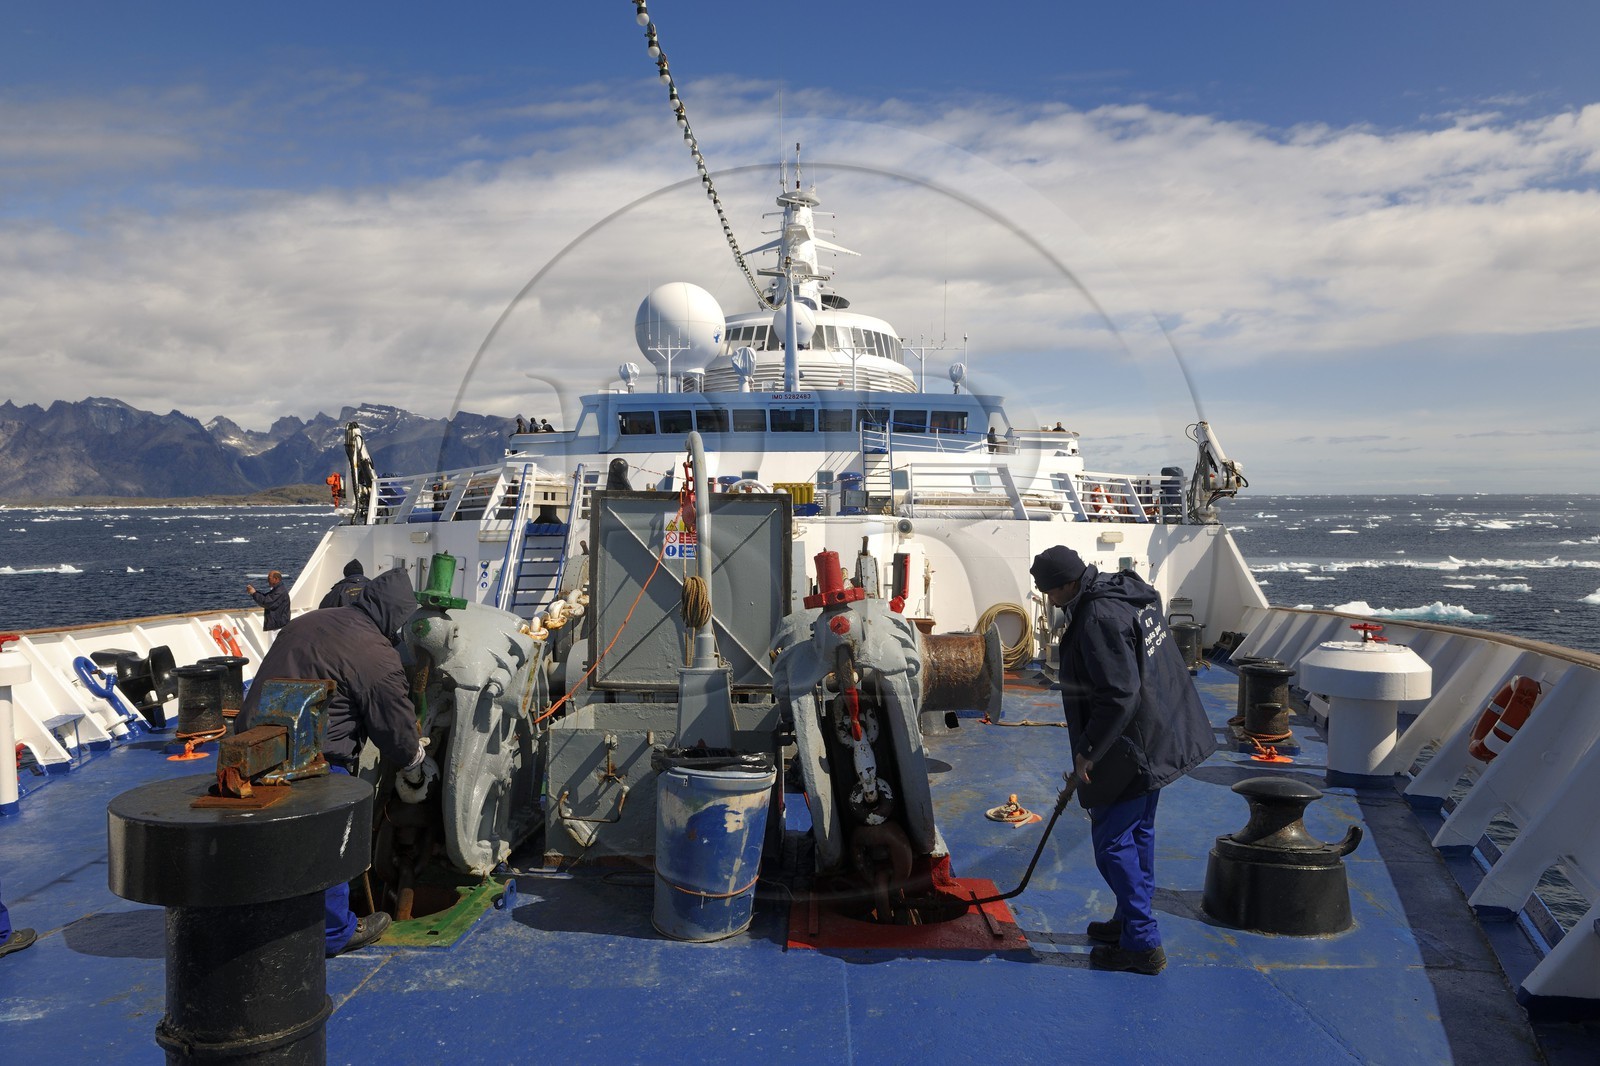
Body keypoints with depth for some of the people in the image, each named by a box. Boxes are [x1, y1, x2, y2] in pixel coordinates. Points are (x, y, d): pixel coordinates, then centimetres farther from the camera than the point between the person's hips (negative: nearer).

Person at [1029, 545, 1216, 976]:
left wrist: (1088, 751, -19)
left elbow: (1119, 696, -29)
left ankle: (1142, 944, 6)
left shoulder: (1099, 618, -25)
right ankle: (1131, 920, 36)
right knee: (1138, 831, 21)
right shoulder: (1129, 591, 7)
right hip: (1158, 741, 11)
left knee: (1112, 842, -1)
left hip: (1130, 748, -11)